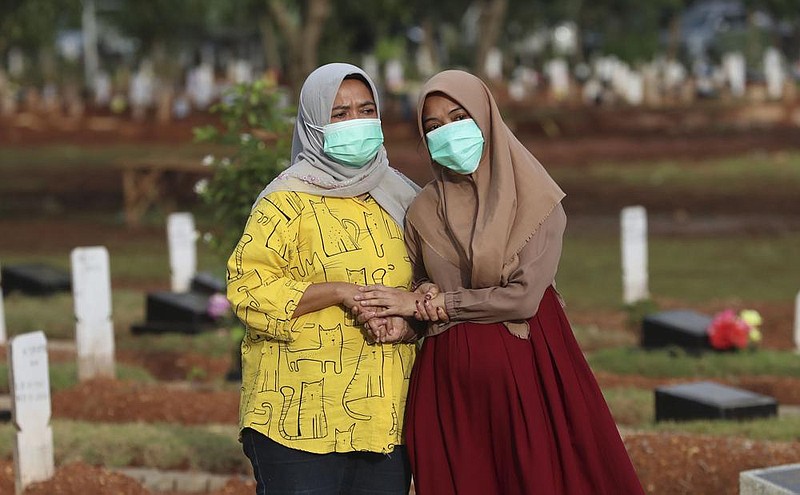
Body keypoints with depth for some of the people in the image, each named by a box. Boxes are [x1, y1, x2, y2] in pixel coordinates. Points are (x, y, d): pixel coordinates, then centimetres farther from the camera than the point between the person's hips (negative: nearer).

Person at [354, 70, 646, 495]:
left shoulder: (534, 200, -5)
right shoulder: (424, 211, 6)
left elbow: (523, 297, -14)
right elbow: (420, 296, 10)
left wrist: (426, 305, -11)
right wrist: (393, 321, -13)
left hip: (527, 373, -3)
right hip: (450, 383, 3)